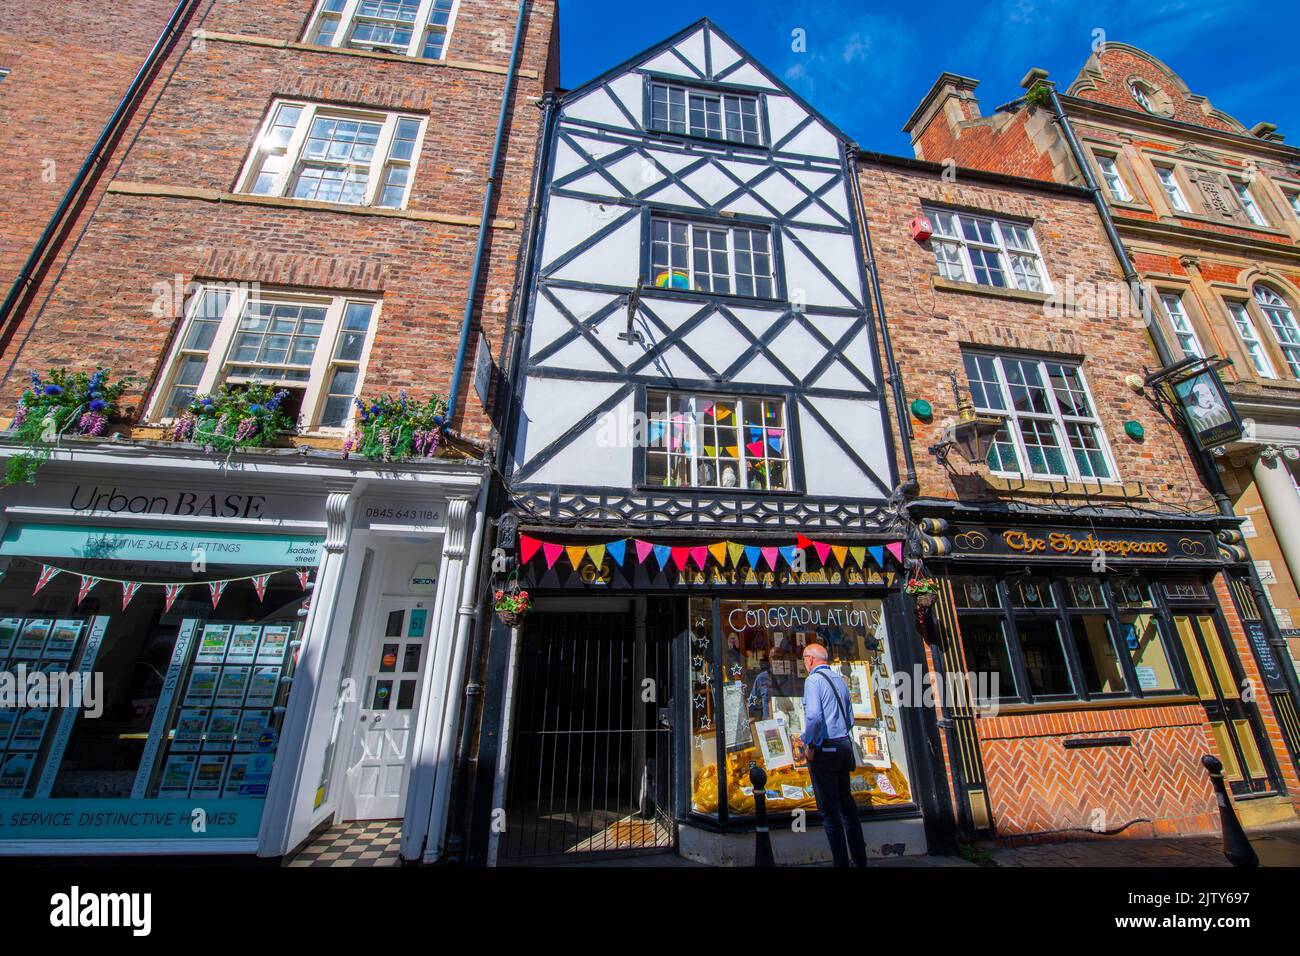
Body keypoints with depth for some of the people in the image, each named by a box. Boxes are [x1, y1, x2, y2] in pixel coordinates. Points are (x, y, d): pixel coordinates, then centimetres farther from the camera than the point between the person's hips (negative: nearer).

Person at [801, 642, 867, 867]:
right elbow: (850, 720, 16)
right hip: (844, 745, 8)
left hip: (824, 749, -8)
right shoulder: (840, 680, 10)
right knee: (847, 803, 20)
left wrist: (810, 745, -16)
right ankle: (860, 859, 29)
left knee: (829, 809, 3)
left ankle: (841, 862, 8)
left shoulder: (813, 680, -14)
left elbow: (813, 716, -28)